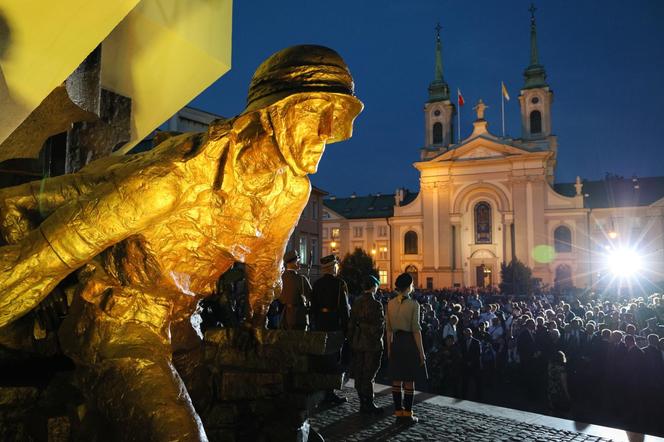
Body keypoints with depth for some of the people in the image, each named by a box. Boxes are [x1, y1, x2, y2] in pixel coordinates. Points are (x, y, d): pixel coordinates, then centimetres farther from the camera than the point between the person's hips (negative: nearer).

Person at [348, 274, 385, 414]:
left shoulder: (356, 302, 2)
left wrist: (351, 340, 15)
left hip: (357, 343, 6)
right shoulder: (376, 304, -16)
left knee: (359, 373, 12)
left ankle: (363, 403, 23)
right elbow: (379, 326, -16)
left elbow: (351, 323, 7)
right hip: (372, 344, -6)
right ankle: (368, 404, 10)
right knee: (369, 374, 2)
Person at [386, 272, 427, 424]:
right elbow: (416, 330, -12)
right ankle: (407, 415, 10)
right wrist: (421, 351, -6)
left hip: (396, 343, 5)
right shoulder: (413, 304, -11)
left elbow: (389, 329, 7)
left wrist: (389, 348, 15)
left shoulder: (390, 303, 3)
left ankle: (398, 413, 18)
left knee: (396, 380, 11)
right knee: (409, 381, 4)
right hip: (409, 342, -5)